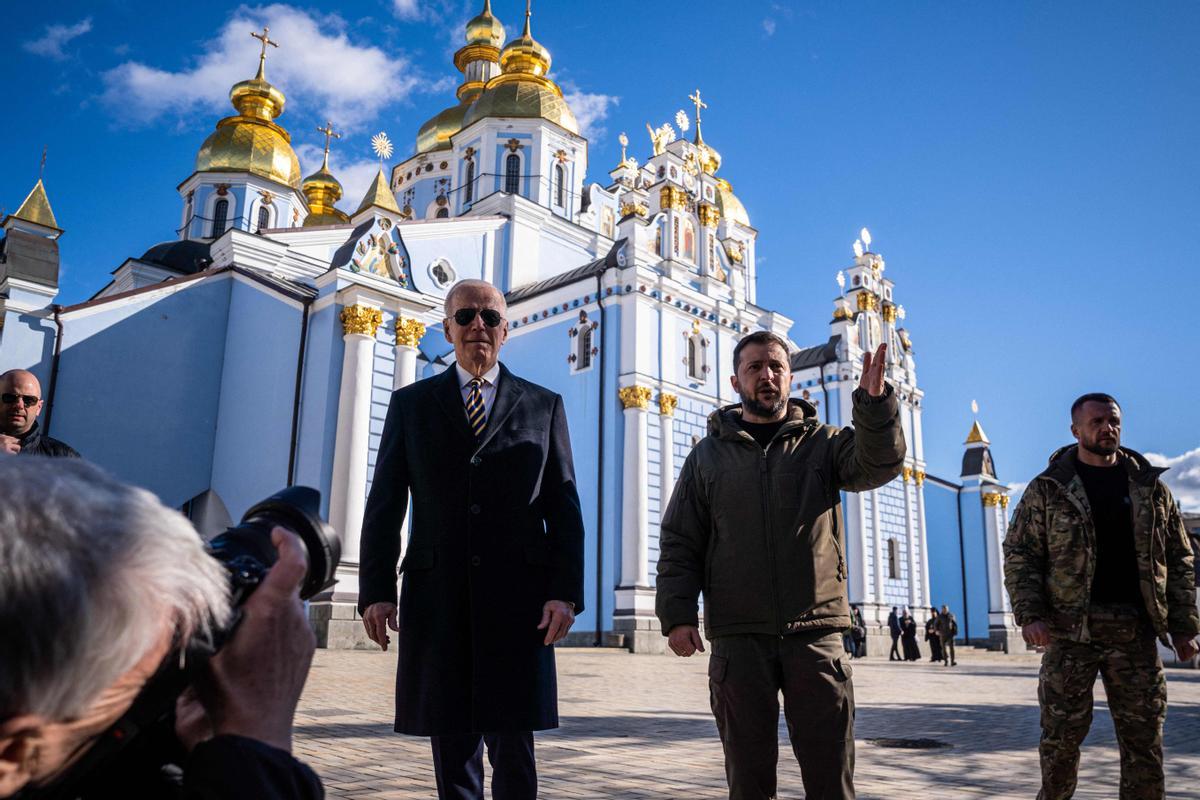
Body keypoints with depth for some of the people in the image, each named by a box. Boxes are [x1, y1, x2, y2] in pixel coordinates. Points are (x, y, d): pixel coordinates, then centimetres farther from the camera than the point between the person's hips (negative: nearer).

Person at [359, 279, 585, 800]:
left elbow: (564, 508, 5)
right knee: (451, 748, 9)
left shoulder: (543, 406, 10)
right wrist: (376, 591, -2)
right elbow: (384, 505, 7)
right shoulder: (411, 404, 11)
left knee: (513, 748, 1)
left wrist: (566, 592, -5)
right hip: (436, 598, 1)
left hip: (517, 598, -1)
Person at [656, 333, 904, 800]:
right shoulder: (708, 455, 10)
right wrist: (677, 614, -6)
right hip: (737, 638, 0)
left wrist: (875, 401, -27)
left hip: (814, 633, 0)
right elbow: (679, 545, 7)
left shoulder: (822, 443, 10)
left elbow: (877, 463, -10)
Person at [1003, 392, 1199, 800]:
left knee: (1144, 737, 7)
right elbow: (1019, 555, 0)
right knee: (1061, 735, 3)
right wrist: (1029, 614, -13)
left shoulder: (1151, 487, 11)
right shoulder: (1047, 489, 3)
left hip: (1135, 632, 3)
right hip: (1069, 631, -2)